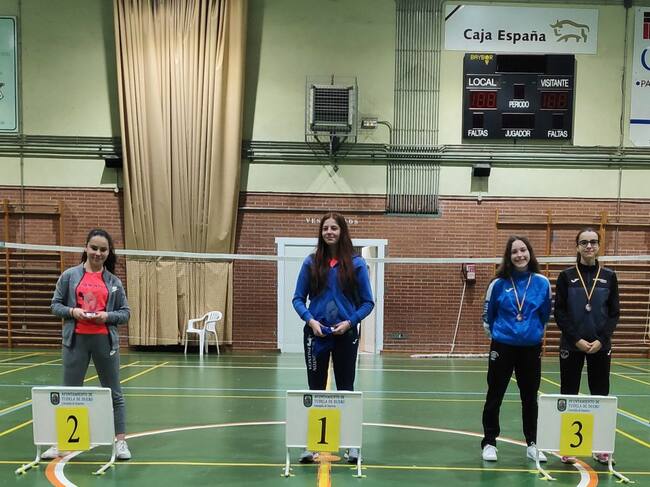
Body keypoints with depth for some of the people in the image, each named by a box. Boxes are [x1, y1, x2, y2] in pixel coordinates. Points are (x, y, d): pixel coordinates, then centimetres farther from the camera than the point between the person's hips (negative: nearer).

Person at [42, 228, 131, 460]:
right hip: (76, 340, 0)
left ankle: (120, 441, 16)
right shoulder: (69, 275, 2)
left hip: (105, 341, 1)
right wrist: (72, 312, -13)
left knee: (114, 393, 7)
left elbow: (125, 313, 5)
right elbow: (55, 304, 5)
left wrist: (108, 316, -13)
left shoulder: (113, 281, 4)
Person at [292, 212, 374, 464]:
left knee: (345, 389, 9)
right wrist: (310, 320, -13)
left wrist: (349, 323, -13)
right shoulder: (311, 262, 1)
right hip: (316, 334, 1)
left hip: (346, 335, -1)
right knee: (315, 389, 7)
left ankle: (352, 443, 19)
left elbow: (367, 302, 0)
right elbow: (298, 298, 3)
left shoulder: (356, 263, -3)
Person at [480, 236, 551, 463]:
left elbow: (545, 314, 10)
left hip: (531, 348, 1)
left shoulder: (542, 283, -3)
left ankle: (532, 444, 25)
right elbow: (487, 314, 6)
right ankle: (489, 443, 17)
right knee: (494, 397, 5)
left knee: (530, 397, 11)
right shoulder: (498, 283, -7)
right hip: (502, 347, -1)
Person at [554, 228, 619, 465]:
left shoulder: (609, 276, 4)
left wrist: (601, 339, -9)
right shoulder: (566, 276, -1)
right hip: (571, 345, -1)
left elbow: (614, 313, 4)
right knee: (568, 395, 3)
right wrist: (577, 339, -12)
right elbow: (559, 313, -3)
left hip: (600, 346, 2)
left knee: (601, 396, 6)